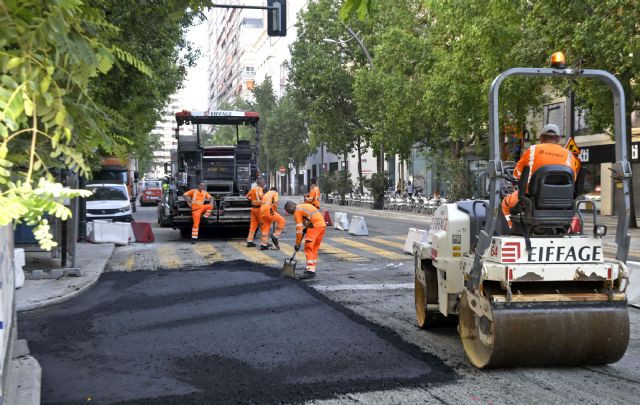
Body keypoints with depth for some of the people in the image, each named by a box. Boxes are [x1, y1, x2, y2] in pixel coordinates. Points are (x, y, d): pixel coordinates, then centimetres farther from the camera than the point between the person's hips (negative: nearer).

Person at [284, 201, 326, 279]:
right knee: (315, 248, 16)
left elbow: (299, 229, -5)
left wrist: (297, 244, 0)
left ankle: (310, 271, -14)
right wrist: (305, 228, 20)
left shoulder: (297, 211, -2)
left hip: (315, 226, -9)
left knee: (308, 248, -8)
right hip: (323, 225, 9)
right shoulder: (304, 206, 24)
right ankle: (312, 268, 21)